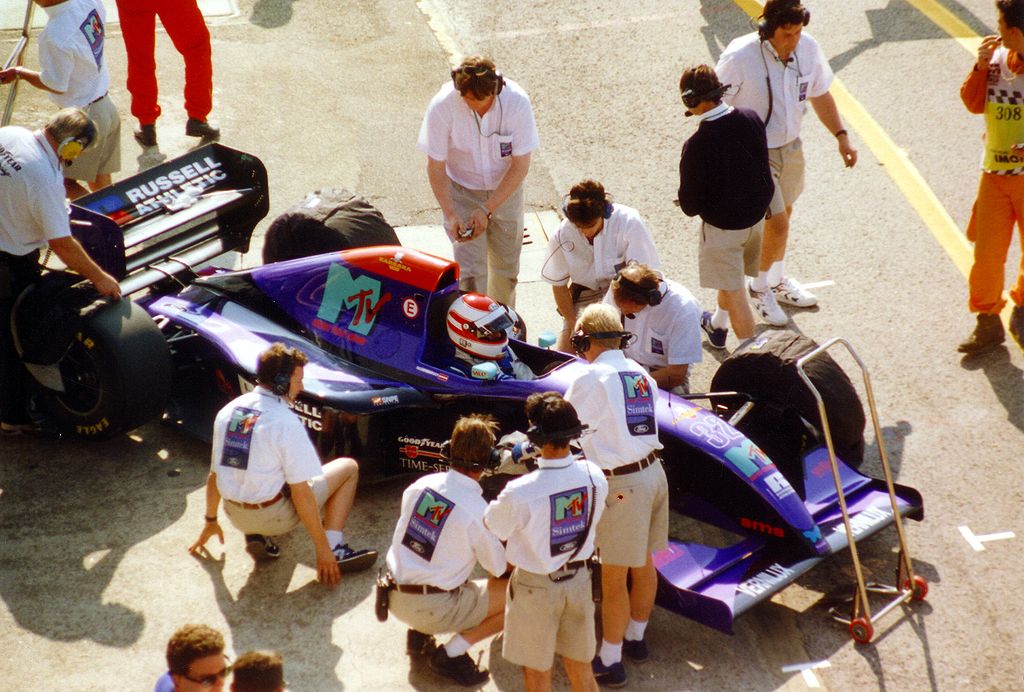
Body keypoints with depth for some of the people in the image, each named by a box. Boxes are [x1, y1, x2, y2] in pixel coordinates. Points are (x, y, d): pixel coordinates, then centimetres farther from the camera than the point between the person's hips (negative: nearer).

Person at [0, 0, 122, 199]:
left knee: (65, 181, 10)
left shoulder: (55, 37, -32)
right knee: (100, 182, 20)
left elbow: (55, 85, -19)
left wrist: (19, 73, -4)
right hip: (107, 106, 8)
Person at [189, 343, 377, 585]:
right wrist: (322, 550, -12)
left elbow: (214, 474, 13)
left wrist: (210, 521, 28)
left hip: (235, 516, 6)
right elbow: (301, 494, -17)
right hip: (273, 517, -6)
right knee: (348, 467, 9)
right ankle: (334, 550, -4)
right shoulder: (286, 422, -17)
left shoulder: (228, 411, 3)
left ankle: (255, 535, 13)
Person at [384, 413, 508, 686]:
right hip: (433, 610, -7)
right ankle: (452, 653, -3)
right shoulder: (478, 511, -18)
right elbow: (499, 568, -4)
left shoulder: (421, 484, -1)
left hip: (395, 599, 7)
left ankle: (418, 633, 16)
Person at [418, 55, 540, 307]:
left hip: (505, 191, 2)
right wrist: (450, 215, -26)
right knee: (470, 271, -11)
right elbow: (436, 166, -16)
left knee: (506, 265, 15)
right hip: (462, 190, -1)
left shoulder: (517, 101, -25)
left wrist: (487, 210, -24)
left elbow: (520, 165, -18)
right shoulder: (442, 105, -26)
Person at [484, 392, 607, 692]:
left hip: (537, 588, -4)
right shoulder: (593, 476, -15)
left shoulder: (520, 493, -30)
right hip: (578, 578, 4)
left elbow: (493, 528, -11)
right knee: (580, 667, 20)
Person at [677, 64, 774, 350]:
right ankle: (717, 325, 54)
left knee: (734, 292, 8)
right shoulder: (751, 119, -14)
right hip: (756, 214, 7)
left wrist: (690, 204, 0)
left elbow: (690, 205, -22)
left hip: (722, 225, -7)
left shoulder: (697, 146, -30)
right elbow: (762, 162, 3)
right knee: (730, 275, 30)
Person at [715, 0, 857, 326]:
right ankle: (760, 287, 20)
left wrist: (842, 137, 2)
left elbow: (820, 94, 7)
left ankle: (776, 281, 46)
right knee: (777, 224, -7)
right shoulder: (739, 57, -26)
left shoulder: (808, 48, -10)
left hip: (790, 146, 6)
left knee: (783, 215, 22)